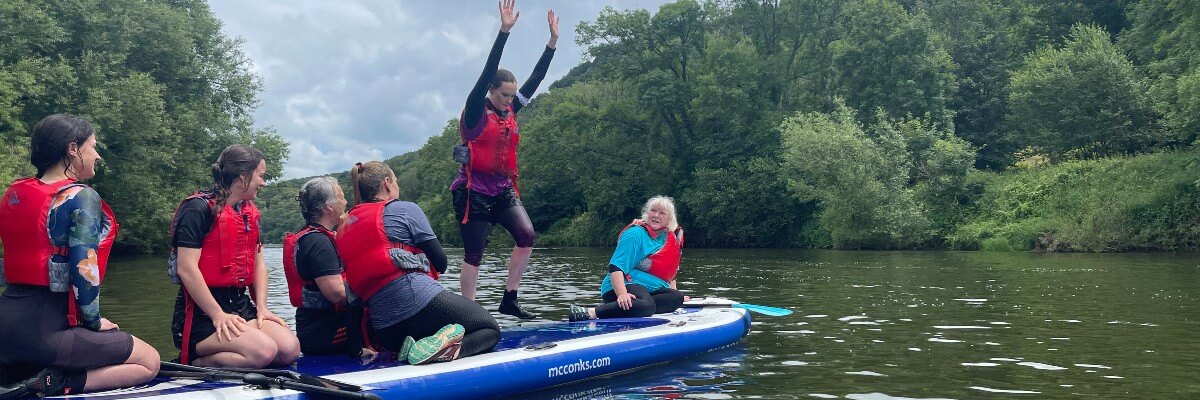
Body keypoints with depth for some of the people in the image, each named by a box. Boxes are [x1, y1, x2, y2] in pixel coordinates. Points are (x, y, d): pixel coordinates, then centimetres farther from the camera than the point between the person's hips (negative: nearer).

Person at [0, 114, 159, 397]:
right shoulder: (82, 197, -13)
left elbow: (25, 258, 16)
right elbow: (84, 270, -18)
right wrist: (94, 322, -4)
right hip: (47, 328, -8)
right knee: (149, 362, 6)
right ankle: (59, 383, -12)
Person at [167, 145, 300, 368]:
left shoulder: (250, 212, 18)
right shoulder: (199, 209, -10)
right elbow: (186, 269, -17)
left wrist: (262, 307, 3)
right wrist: (218, 315, -19)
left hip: (240, 305, 8)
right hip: (202, 312, -8)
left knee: (290, 349, -13)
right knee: (263, 351, -27)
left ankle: (206, 357, -1)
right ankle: (191, 362, -7)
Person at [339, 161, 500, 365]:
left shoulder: (343, 228, 20)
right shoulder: (405, 209, 2)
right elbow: (440, 262, 3)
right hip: (419, 300, -7)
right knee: (491, 329, 6)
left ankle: (411, 348, -6)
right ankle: (441, 344, -21)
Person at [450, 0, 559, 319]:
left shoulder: (511, 112, 8)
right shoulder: (476, 111, -8)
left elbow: (536, 79, 6)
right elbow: (487, 73, -20)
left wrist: (552, 41, 1)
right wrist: (504, 31, -28)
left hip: (504, 190, 6)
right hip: (474, 192, -6)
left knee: (527, 237, -9)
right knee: (475, 254, -2)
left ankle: (509, 301, 3)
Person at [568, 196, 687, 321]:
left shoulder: (673, 238, 15)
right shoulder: (636, 234, -9)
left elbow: (669, 271, 29)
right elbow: (616, 267, -19)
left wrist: (674, 292, 18)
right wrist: (622, 294, -33)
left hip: (651, 291, 8)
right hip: (626, 286, -8)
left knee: (677, 297, -23)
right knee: (646, 306, -40)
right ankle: (590, 313, -41)